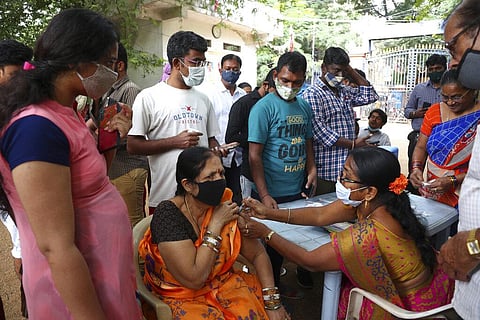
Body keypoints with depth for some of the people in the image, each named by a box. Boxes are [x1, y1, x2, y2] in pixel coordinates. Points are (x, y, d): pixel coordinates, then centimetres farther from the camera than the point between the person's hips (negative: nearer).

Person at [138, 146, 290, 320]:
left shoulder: (225, 205, -9)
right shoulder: (168, 214, -22)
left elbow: (258, 253, -3)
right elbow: (194, 279, -25)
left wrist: (272, 301, -13)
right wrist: (216, 224, -23)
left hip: (224, 284, 3)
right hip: (182, 297, -3)